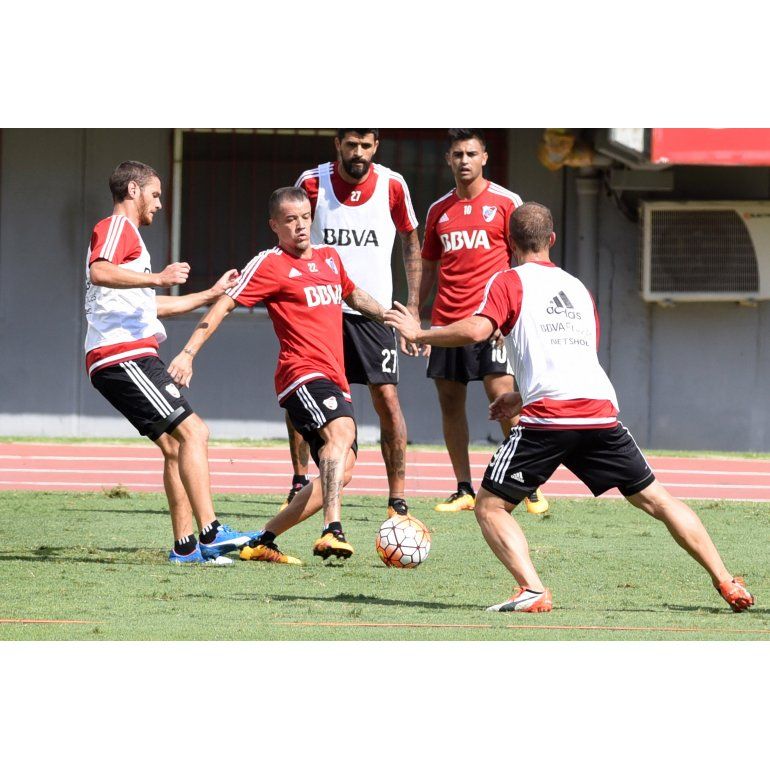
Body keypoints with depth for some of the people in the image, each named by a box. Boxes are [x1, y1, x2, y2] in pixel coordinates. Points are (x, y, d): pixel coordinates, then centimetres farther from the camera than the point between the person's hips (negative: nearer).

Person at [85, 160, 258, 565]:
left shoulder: (124, 233, 30)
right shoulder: (117, 226, -3)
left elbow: (149, 304, 40)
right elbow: (99, 273, -24)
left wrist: (212, 294, 41)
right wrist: (157, 278, -29)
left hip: (125, 360, 11)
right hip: (125, 355, -11)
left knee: (175, 446, 10)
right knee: (193, 432, -16)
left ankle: (185, 546, 8)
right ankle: (211, 533, -25)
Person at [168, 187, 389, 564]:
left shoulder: (329, 257, 18)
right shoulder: (270, 264, -4)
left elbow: (354, 296, 38)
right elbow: (224, 305, -8)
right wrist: (188, 353, -16)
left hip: (335, 380, 8)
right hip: (303, 373, -8)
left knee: (341, 469, 3)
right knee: (341, 432, -33)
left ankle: (262, 541, 10)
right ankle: (332, 530, -48)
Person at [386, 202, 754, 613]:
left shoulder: (509, 282, 8)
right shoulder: (578, 287, 26)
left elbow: (476, 330, -9)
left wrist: (420, 334, 5)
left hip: (546, 418, -5)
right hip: (600, 409, 5)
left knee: (490, 506, 4)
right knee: (656, 500, 15)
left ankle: (532, 590, -17)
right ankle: (727, 584, 12)